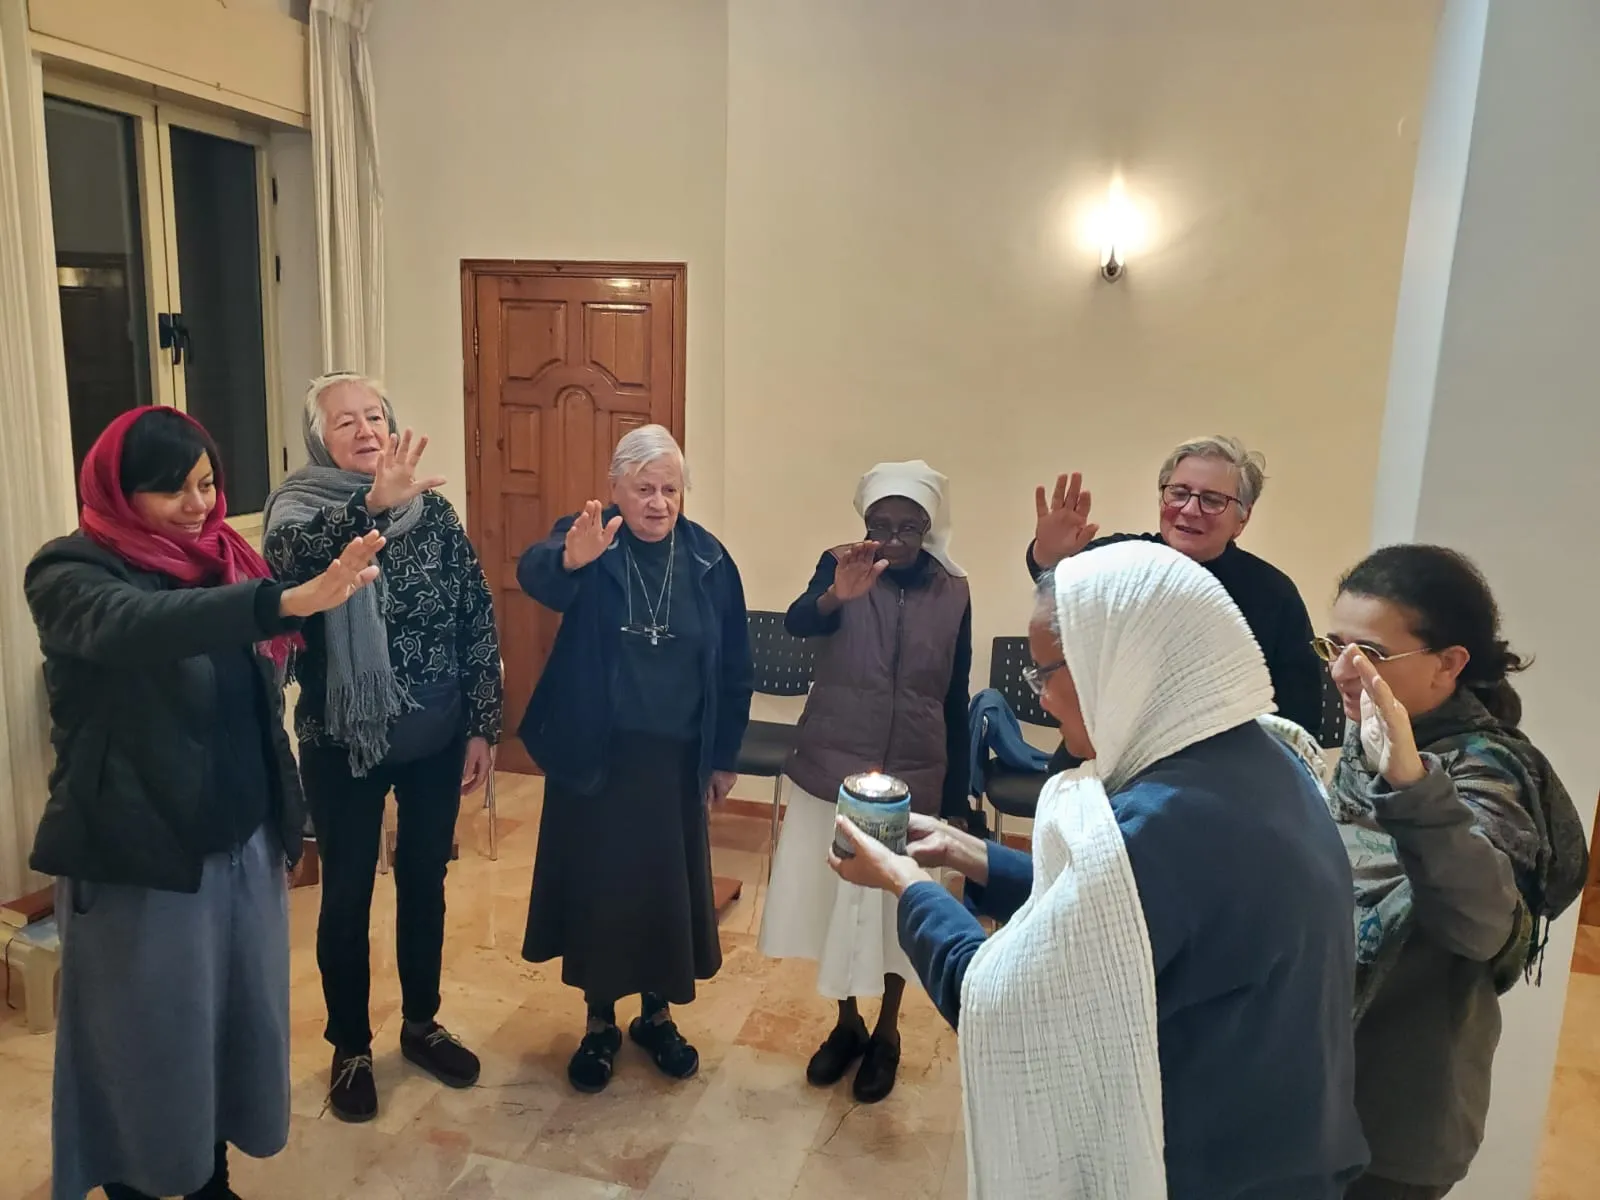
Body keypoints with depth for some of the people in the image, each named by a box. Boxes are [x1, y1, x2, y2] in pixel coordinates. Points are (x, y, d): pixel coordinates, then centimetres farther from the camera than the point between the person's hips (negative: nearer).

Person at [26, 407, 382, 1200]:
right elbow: (134, 626, -38)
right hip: (137, 856, -5)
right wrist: (287, 601, -49)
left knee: (236, 1018, 16)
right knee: (142, 1039, 9)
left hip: (241, 842, 6)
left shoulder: (227, 561, 5)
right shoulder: (72, 573, -12)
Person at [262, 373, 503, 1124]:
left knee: (424, 882, 16)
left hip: (435, 737, 3)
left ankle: (421, 1024, 37)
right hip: (343, 741, -3)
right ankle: (350, 1047, 30)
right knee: (347, 895, 10)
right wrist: (371, 505, -50)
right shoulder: (300, 507, -9)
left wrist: (483, 726, -2)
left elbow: (477, 618, 0)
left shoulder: (432, 511, -1)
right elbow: (287, 557, -34)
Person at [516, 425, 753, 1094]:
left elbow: (732, 667, 4)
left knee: (667, 887, 13)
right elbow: (533, 575, -33)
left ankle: (658, 1015, 35)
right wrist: (570, 559, -56)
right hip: (594, 757, -2)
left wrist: (724, 756, 5)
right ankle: (599, 1023, 30)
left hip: (674, 761, 2)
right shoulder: (589, 541, -9)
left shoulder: (708, 559, -2)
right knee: (595, 887, 10)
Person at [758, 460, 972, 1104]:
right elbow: (796, 622, -28)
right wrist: (836, 596, -50)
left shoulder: (953, 592, -3)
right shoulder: (840, 567, -7)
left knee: (898, 908, 13)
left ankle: (886, 1032, 35)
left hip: (914, 779, 0)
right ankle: (846, 1023, 36)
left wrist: (956, 796, 3)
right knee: (834, 900, 13)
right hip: (831, 770, 0)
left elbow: (956, 700, 1)